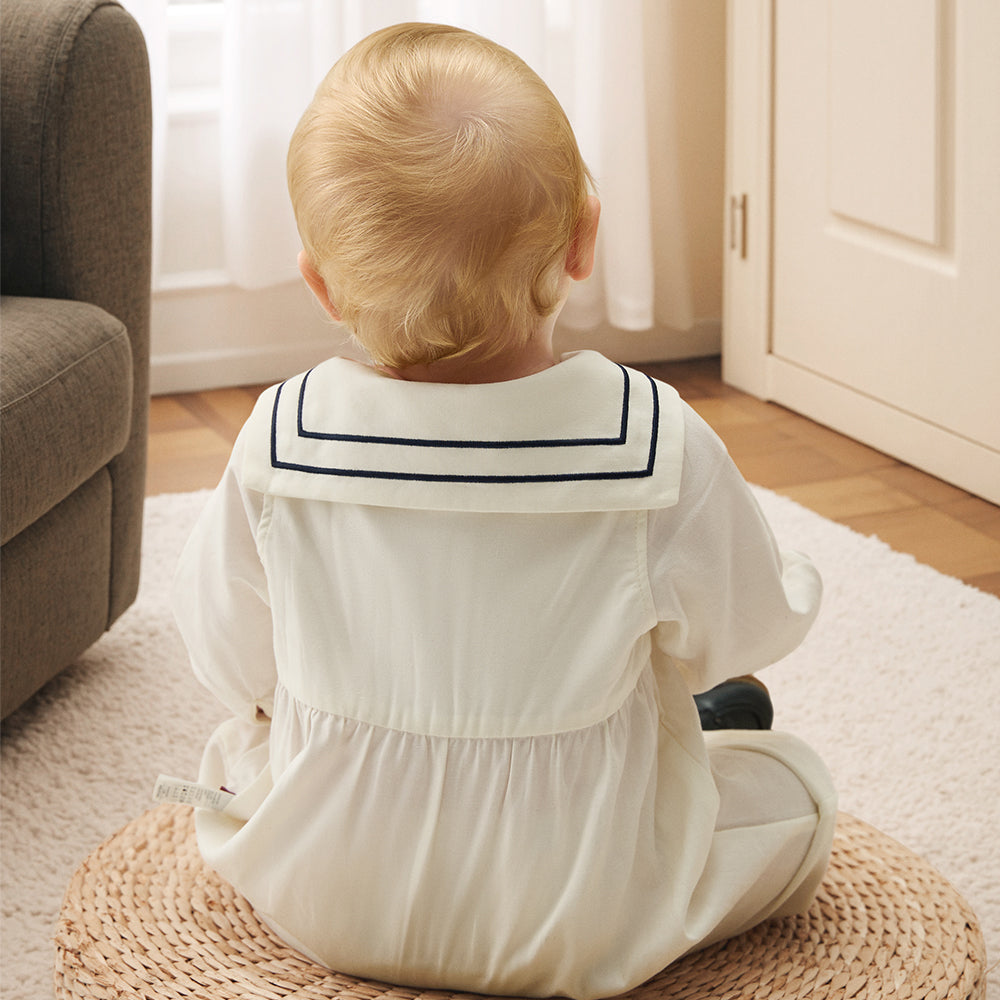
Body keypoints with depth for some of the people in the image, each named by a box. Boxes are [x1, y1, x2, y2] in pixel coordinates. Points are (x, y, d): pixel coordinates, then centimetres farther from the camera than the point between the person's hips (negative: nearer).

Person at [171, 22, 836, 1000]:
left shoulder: (279, 441, -18)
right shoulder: (660, 444, -23)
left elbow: (230, 654, -2)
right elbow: (743, 635, -5)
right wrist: (799, 584, 20)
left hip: (326, 906, 2)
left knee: (237, 744, 33)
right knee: (795, 784, 21)